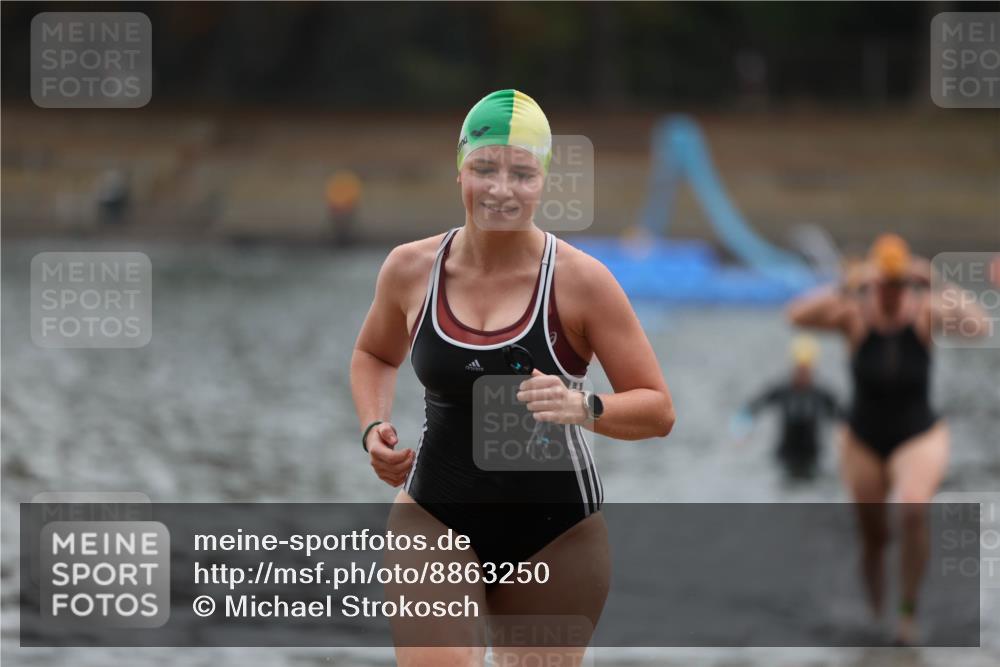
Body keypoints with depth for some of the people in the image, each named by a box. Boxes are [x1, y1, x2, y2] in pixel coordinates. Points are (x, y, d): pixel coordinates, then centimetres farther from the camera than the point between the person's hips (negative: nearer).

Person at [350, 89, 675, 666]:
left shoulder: (581, 281, -11)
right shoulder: (411, 269, -2)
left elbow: (659, 410, -8)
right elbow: (374, 355, 20)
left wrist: (585, 408, -28)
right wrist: (375, 427, 1)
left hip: (555, 529, -1)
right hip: (435, 517, 1)